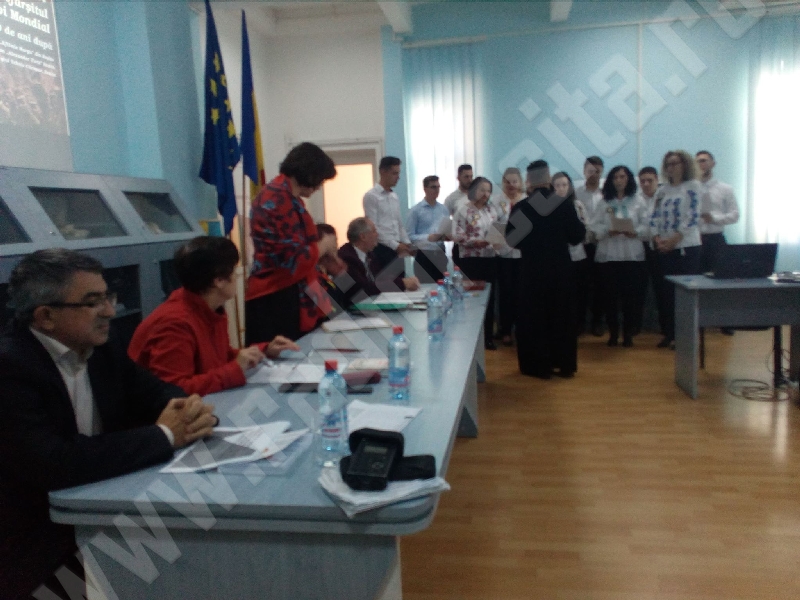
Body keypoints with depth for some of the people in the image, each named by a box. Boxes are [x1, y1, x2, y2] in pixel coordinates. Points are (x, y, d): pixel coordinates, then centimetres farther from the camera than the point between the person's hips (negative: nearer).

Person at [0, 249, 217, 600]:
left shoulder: (98, 350, 1)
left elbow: (160, 394, 5)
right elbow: (52, 464, -31)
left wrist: (192, 413, -19)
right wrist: (163, 435, -22)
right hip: (38, 548, -6)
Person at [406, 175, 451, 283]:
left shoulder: (444, 209, 10)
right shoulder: (415, 210, -7)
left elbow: (449, 230, 17)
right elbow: (409, 236, -13)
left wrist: (448, 236, -6)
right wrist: (428, 238, -24)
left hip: (440, 254, 5)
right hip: (424, 255, -5)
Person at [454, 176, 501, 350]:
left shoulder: (491, 210, 12)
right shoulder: (464, 211, -6)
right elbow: (457, 236, -13)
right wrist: (476, 241, -22)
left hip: (490, 259, 6)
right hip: (471, 260, -5)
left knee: (489, 297, 9)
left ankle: (488, 336, 19)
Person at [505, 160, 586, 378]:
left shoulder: (520, 207, -11)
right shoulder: (565, 205, -8)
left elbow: (511, 239, -4)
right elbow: (577, 236, -3)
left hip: (532, 270, -1)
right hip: (561, 269, 2)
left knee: (533, 317, 10)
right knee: (562, 316, 14)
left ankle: (538, 365, 14)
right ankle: (564, 364, 21)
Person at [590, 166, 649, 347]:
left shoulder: (637, 201, 6)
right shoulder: (604, 201, 8)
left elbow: (647, 225, 2)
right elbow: (595, 225, 1)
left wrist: (635, 232, -16)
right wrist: (608, 231, -17)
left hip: (632, 254, 0)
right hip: (608, 254, 0)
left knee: (630, 294, 0)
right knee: (610, 294, 2)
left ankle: (628, 333, 11)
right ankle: (613, 332, 14)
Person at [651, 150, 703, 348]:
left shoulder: (692, 186, 0)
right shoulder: (662, 191, 15)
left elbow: (692, 217, -10)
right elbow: (655, 218, 9)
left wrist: (674, 240, -16)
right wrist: (657, 239, -7)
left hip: (687, 247, -5)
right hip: (664, 249, 5)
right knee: (667, 292, 6)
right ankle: (669, 333, 14)